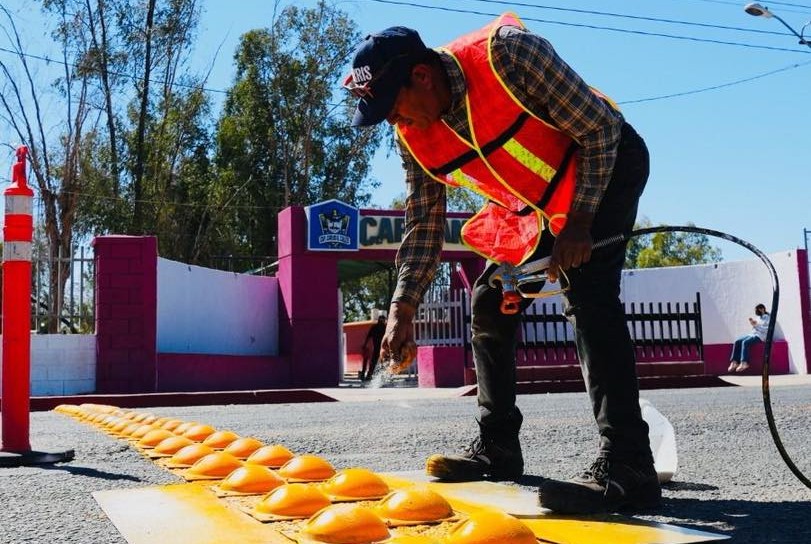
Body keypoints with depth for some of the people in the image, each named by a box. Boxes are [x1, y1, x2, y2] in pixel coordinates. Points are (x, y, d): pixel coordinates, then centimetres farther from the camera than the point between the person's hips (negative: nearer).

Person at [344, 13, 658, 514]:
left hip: (606, 166, -7)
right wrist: (403, 308, -8)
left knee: (587, 290, -27)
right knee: (489, 304, 3)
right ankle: (497, 449, 14)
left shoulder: (508, 53, -30)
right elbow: (424, 226, -1)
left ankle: (625, 467, -31)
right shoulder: (415, 138, -10)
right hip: (538, 204, 7)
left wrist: (579, 221, -27)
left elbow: (601, 128, -23)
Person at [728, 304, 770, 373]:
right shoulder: (757, 317, 25)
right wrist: (752, 323, 6)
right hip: (752, 334, 8)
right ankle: (734, 362, -23)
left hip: (760, 336, -8)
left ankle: (744, 363, -37)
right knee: (737, 342, -14)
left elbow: (767, 329, -12)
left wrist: (756, 325, -17)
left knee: (745, 342, -32)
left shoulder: (767, 317, 1)